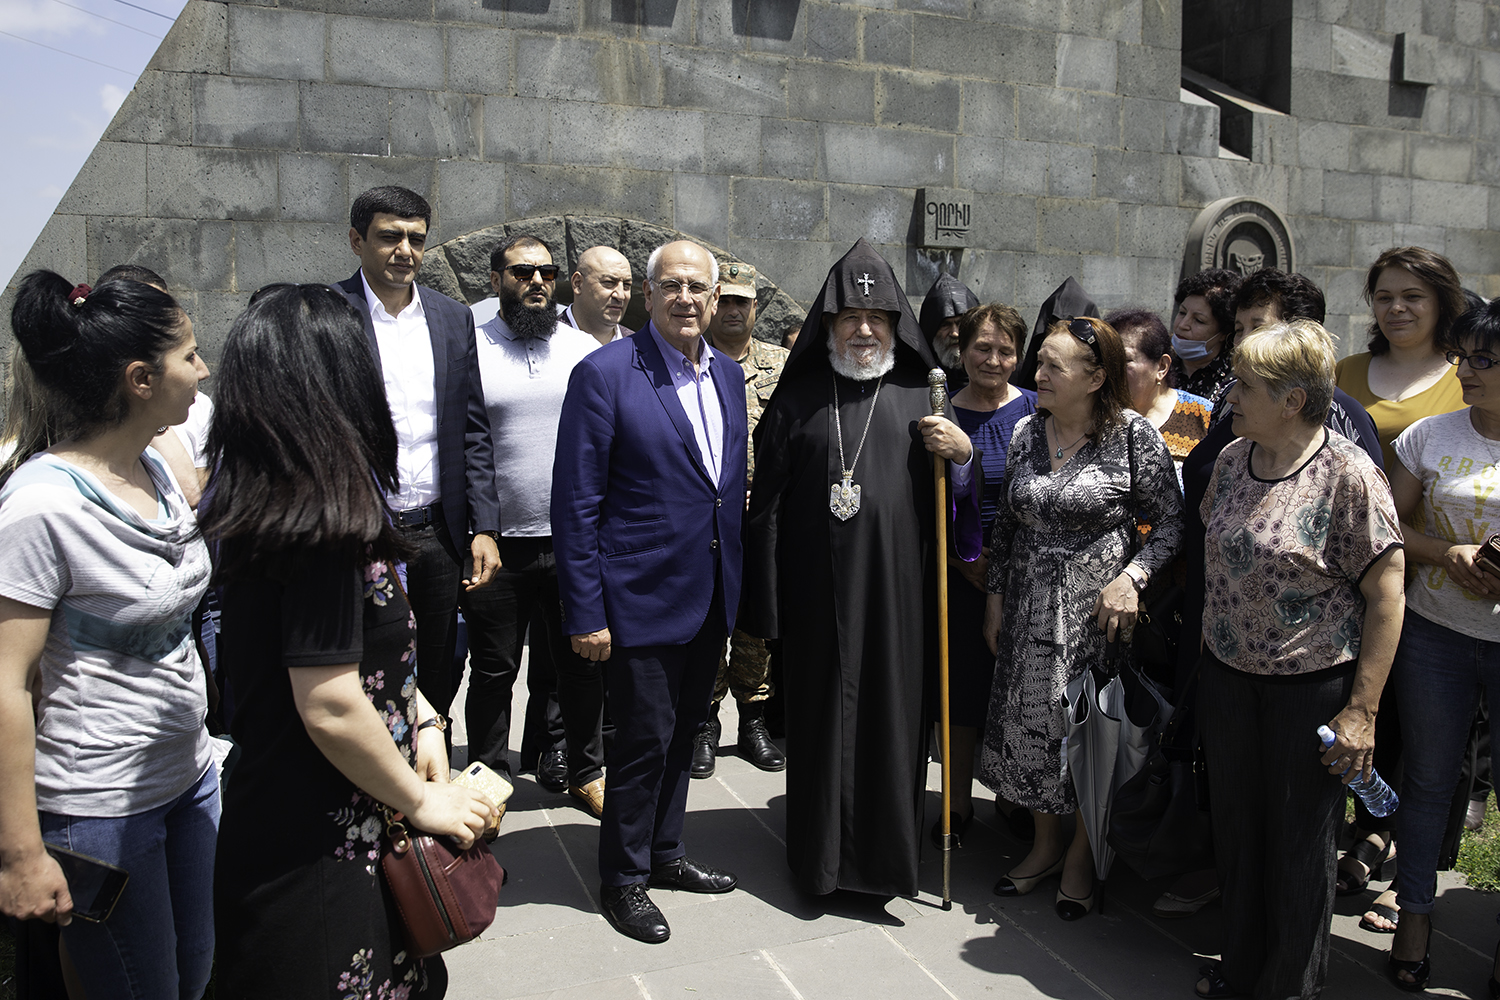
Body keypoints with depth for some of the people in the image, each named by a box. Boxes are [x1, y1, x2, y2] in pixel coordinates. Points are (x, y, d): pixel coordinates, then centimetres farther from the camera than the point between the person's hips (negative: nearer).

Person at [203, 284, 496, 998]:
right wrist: (422, 799, -12)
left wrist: (420, 713, 4)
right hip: (319, 859, -8)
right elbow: (329, 708, -25)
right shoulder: (325, 524, -24)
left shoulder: (258, 503, 4)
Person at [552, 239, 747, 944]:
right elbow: (576, 502, -14)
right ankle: (622, 877, 24)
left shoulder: (727, 374, 8)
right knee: (645, 737, 3)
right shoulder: (605, 374, -13)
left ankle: (664, 853, 37)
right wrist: (584, 612, -15)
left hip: (711, 595, 7)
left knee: (684, 730, 18)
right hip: (643, 595, -6)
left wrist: (734, 582, 10)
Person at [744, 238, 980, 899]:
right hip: (819, 590, -1)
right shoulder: (797, 398, 4)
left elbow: (952, 500, 12)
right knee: (821, 715, 6)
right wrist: (766, 609, -3)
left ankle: (889, 854, 25)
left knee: (894, 714, 7)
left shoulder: (920, 396, 8)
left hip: (897, 588, 1)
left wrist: (964, 453, -10)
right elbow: (766, 504, 2)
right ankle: (820, 853, 24)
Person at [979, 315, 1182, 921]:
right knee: (1028, 721, 10)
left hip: (1098, 608, -4)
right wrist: (996, 596, 10)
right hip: (1028, 609, 5)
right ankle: (1045, 844, 31)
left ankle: (1081, 857, 25)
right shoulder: (1027, 432, 3)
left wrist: (1130, 577, -19)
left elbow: (1170, 520, -6)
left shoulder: (1132, 433, -11)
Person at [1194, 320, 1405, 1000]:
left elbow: (1387, 594, -14)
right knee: (1235, 828, 16)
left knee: (1300, 843, 10)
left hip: (1311, 684, -5)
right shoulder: (1232, 458, 2)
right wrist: (1205, 649, 14)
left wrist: (1362, 710, -15)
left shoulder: (1347, 473, -16)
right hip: (1227, 675, 6)